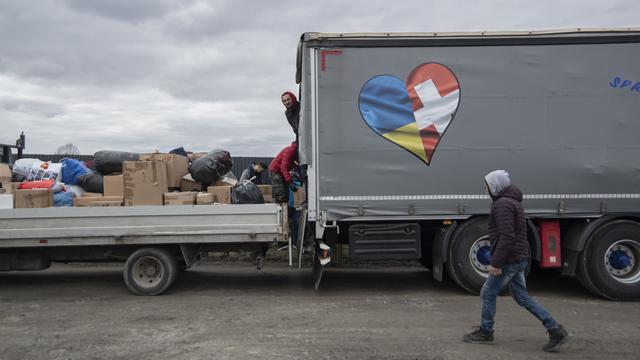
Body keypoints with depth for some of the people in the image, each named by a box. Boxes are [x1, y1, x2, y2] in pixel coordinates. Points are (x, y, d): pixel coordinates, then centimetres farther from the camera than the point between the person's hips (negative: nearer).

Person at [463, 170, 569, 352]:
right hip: (519, 258, 10)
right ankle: (555, 330, 10)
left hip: (509, 260, -10)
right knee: (522, 297, 13)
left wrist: (496, 263, -24)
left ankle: (485, 332, 18)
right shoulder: (513, 201, 16)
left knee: (488, 293, 5)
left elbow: (507, 237, -26)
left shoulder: (502, 205, -18)